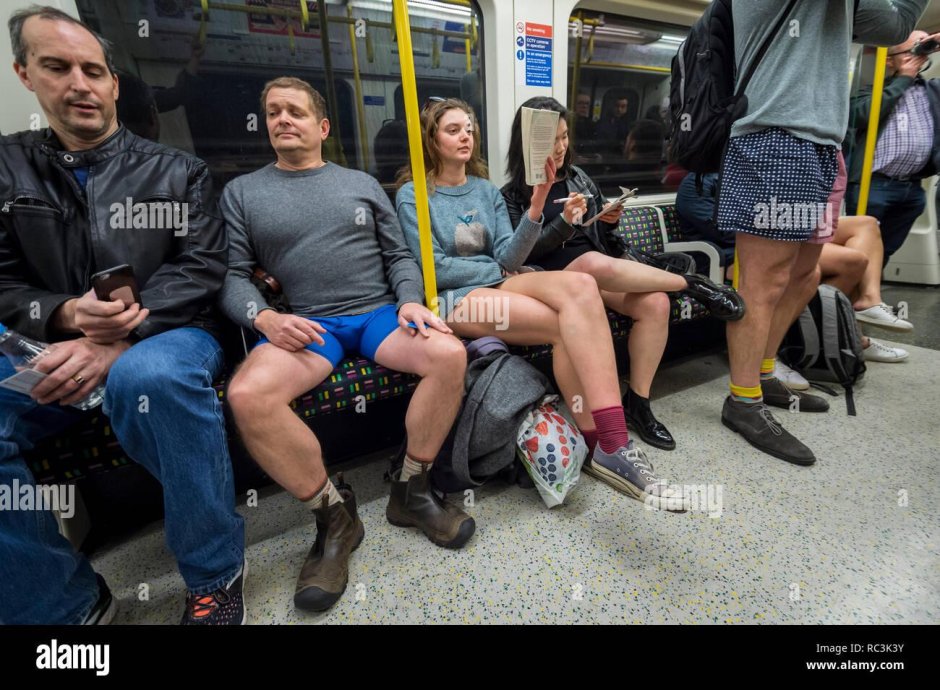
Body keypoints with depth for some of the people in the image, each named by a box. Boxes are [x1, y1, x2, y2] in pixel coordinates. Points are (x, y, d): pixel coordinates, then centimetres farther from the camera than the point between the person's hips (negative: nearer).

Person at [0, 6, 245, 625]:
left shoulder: (176, 171, 7)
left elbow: (202, 267, -5)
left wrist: (120, 342, -18)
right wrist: (64, 316, -15)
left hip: (165, 334, -2)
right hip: (51, 348, 3)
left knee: (149, 377, -38)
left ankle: (216, 574, -15)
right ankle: (65, 602, -4)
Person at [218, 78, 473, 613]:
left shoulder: (363, 183, 17)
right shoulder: (243, 192, 15)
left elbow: (400, 256, 13)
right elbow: (233, 276, 8)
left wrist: (410, 302, -7)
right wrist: (265, 318, -13)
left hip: (379, 313, 1)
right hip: (305, 324, 0)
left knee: (450, 354, -27)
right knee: (247, 395, -31)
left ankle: (412, 491, -7)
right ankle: (335, 515, -9)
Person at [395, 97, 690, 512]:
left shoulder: (487, 190, 18)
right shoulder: (413, 195, 5)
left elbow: (509, 256, 4)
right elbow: (435, 269, -6)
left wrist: (537, 204, -9)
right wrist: (498, 269, -1)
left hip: (498, 285, 5)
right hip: (453, 300, -4)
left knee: (579, 285, -29)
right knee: (569, 325, -28)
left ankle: (606, 448, -29)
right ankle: (609, 448, -20)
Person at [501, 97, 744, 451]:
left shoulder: (578, 178, 18)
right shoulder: (513, 195, 5)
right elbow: (521, 254, -6)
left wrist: (610, 222, 0)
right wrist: (563, 222, -16)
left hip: (605, 271, 5)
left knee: (656, 304, -25)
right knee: (598, 265, -38)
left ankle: (637, 401, -14)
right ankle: (692, 284, -14)